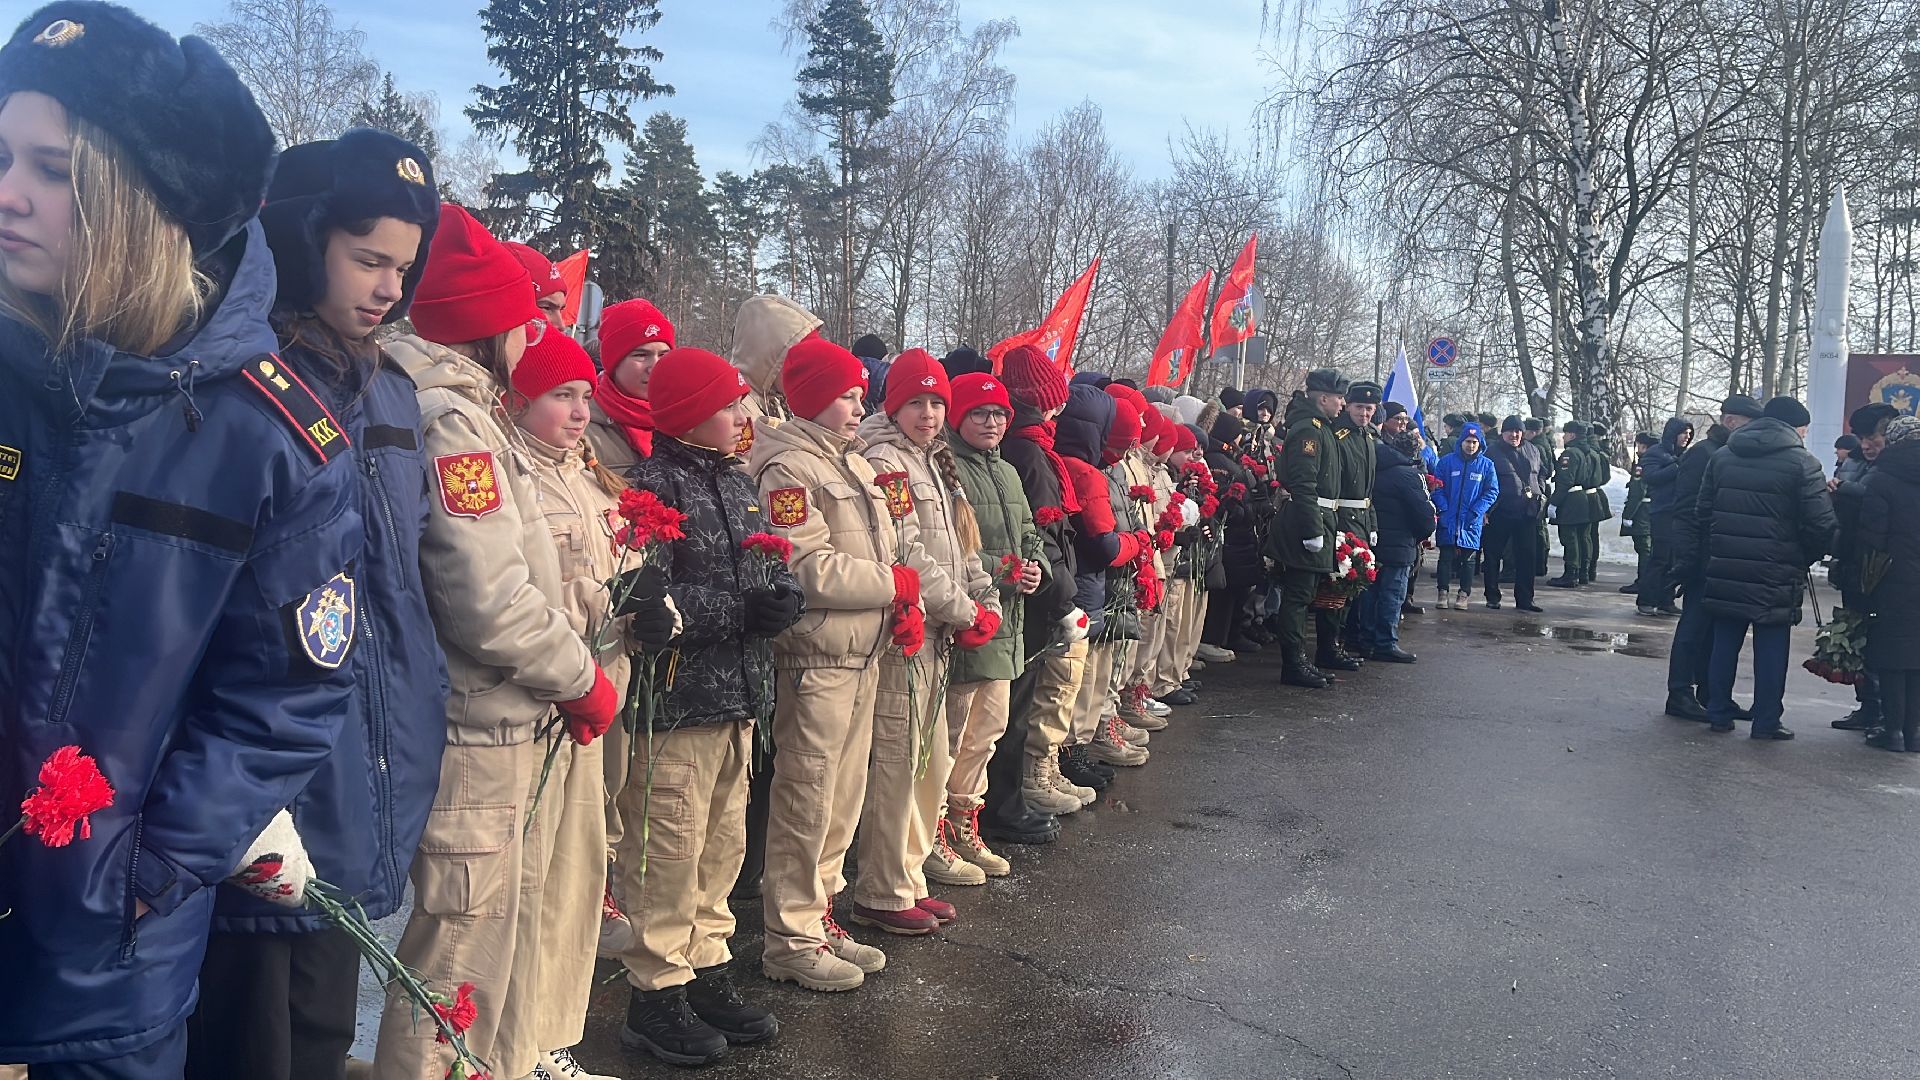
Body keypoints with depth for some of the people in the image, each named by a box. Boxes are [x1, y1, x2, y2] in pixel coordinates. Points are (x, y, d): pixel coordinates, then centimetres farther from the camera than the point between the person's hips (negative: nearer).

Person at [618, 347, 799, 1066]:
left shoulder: (739, 483, 15)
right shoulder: (653, 485, -11)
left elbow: (778, 567, 17)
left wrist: (783, 597, -5)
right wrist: (739, 609, -22)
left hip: (739, 697, 8)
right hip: (677, 702, -8)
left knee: (723, 847, 17)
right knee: (669, 857, 1)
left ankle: (707, 972, 31)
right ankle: (656, 994, 15)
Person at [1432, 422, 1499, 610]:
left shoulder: (1486, 464, 2)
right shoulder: (1447, 461, 1)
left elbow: (1492, 491, 1)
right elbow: (1437, 488, 1)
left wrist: (1476, 511, -9)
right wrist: (1444, 508, -11)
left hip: (1472, 522, 1)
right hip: (1448, 520, -1)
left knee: (1468, 558, 7)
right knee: (1446, 556, 2)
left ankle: (1463, 594, 15)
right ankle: (1442, 592, 9)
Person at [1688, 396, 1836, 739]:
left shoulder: (1722, 457, 8)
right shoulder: (1802, 463, -8)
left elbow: (1703, 513, 10)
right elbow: (1821, 526, -11)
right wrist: (1804, 558, 4)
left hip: (1724, 570, 4)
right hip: (1776, 576, -4)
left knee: (1725, 643, 12)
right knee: (1771, 648, 4)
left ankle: (1719, 714, 17)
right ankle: (1766, 722, 9)